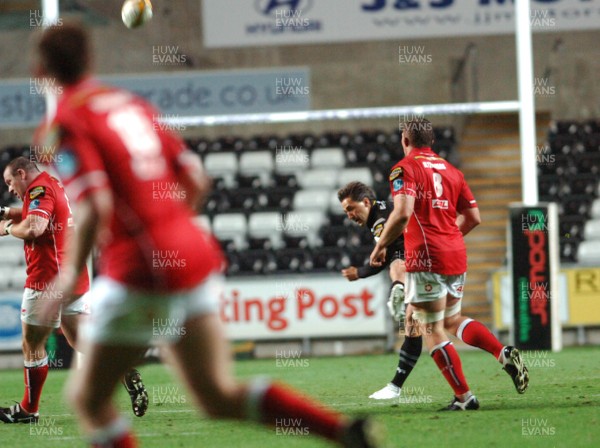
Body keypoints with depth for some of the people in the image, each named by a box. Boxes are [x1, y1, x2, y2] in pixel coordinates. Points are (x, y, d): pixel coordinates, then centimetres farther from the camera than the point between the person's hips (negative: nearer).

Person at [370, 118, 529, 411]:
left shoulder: (404, 169, -5)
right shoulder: (451, 170, 15)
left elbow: (403, 213, -20)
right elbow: (473, 217, 16)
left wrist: (380, 246, -8)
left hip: (426, 259, -7)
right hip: (456, 255, 7)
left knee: (432, 331, 1)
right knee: (451, 321, 22)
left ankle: (463, 396, -2)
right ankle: (504, 354, 2)